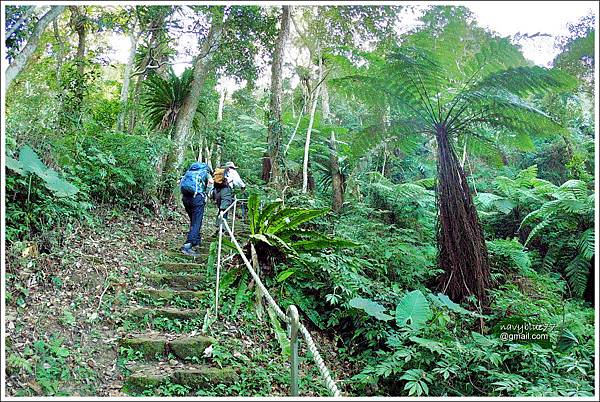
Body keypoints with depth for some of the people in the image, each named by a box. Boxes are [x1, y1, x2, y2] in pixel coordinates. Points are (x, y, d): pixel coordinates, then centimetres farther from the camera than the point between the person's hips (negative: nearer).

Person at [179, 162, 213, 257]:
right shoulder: (206, 172, 17)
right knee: (196, 223, -6)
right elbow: (210, 181, -5)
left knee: (193, 221, 22)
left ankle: (196, 241, 33)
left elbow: (180, 182, 20)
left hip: (185, 197, 5)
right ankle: (187, 246, -18)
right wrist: (206, 194, 3)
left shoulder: (189, 171, 30)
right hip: (197, 196, -5)